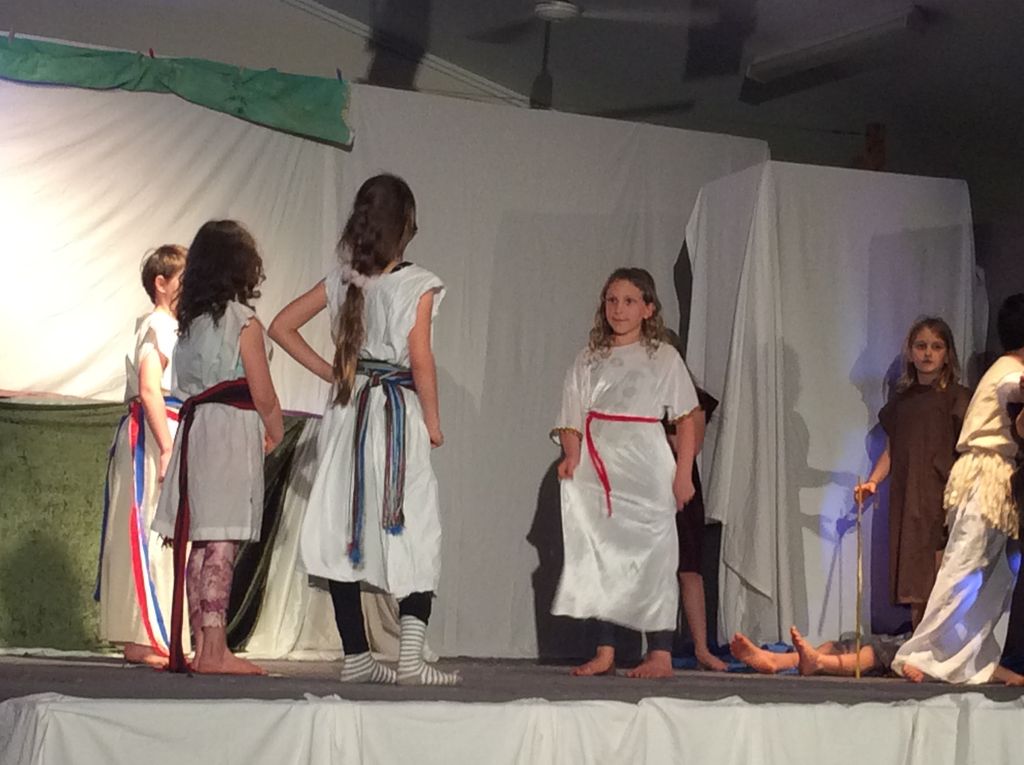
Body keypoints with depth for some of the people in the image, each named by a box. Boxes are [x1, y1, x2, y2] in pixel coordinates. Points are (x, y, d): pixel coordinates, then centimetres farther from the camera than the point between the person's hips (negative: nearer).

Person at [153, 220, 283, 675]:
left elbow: (185, 385, 15)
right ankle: (214, 651, -11)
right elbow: (263, 396, -7)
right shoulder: (244, 323, -7)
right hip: (233, 431, -7)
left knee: (200, 545, 8)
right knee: (222, 543, -9)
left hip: (193, 428, 7)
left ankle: (203, 649, 11)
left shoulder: (188, 322, 13)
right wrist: (276, 433, 12)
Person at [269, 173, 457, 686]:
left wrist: (329, 372, 11)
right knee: (414, 534, 1)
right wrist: (433, 420, -2)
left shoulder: (342, 280, 6)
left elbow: (281, 327, 7)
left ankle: (356, 657, 11)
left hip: (347, 412, 5)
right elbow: (420, 360, -13)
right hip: (397, 414, -5)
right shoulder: (417, 285, -9)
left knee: (344, 532, 8)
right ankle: (410, 658, -9)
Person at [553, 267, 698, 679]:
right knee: (600, 557, 3)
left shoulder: (663, 357, 5)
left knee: (651, 556, -4)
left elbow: (686, 418, 2)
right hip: (598, 471, 3)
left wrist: (683, 473, -6)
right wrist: (571, 456, -7)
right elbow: (572, 419, 10)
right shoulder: (589, 359, 12)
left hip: (646, 472, -3)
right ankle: (604, 652, 8)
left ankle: (661, 655, -1)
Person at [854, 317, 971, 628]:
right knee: (915, 593, 6)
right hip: (906, 504, 5)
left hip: (943, 502, -5)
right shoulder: (902, 401, 16)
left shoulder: (957, 398, 0)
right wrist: (872, 481, 3)